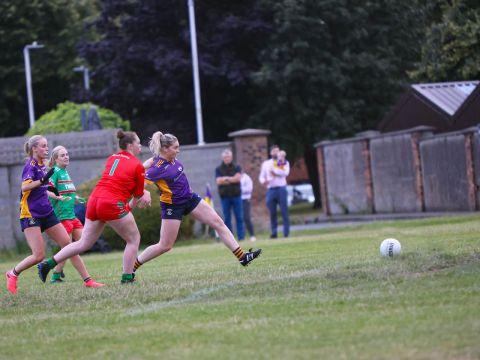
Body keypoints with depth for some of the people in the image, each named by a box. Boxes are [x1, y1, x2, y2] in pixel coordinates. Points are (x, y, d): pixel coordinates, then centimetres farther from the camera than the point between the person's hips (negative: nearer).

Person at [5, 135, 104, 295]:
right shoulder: (30, 165, -12)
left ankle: (87, 280, 3)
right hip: (30, 214, -8)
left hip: (47, 213, 8)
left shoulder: (42, 165, 11)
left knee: (68, 244, 1)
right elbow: (24, 187, -28)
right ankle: (13, 273, 11)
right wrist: (42, 180, -39)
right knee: (39, 255, -13)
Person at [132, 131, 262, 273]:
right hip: (172, 206, -8)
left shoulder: (171, 158, -4)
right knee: (165, 246, -2)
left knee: (218, 223, 4)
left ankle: (242, 256, 8)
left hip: (190, 198, 8)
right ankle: (131, 267, 12)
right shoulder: (156, 169, -26)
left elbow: (152, 159, 14)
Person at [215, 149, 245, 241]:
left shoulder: (236, 168, 10)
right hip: (225, 196, 0)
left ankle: (241, 237, 0)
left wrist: (226, 178, -8)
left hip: (236, 195, 0)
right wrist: (232, 179, -8)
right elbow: (219, 181, -5)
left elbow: (238, 178, -6)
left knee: (239, 217, -2)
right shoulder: (218, 169, 9)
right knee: (227, 218, 1)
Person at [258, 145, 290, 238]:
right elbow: (261, 176, 12)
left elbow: (285, 172, -11)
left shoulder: (284, 162, 8)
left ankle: (286, 233, -4)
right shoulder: (266, 163, 17)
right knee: (272, 213, 0)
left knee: (284, 211, -5)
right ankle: (273, 233, 3)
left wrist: (274, 170, -9)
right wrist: (263, 181, -10)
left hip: (281, 189, -2)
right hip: (270, 190, 2)